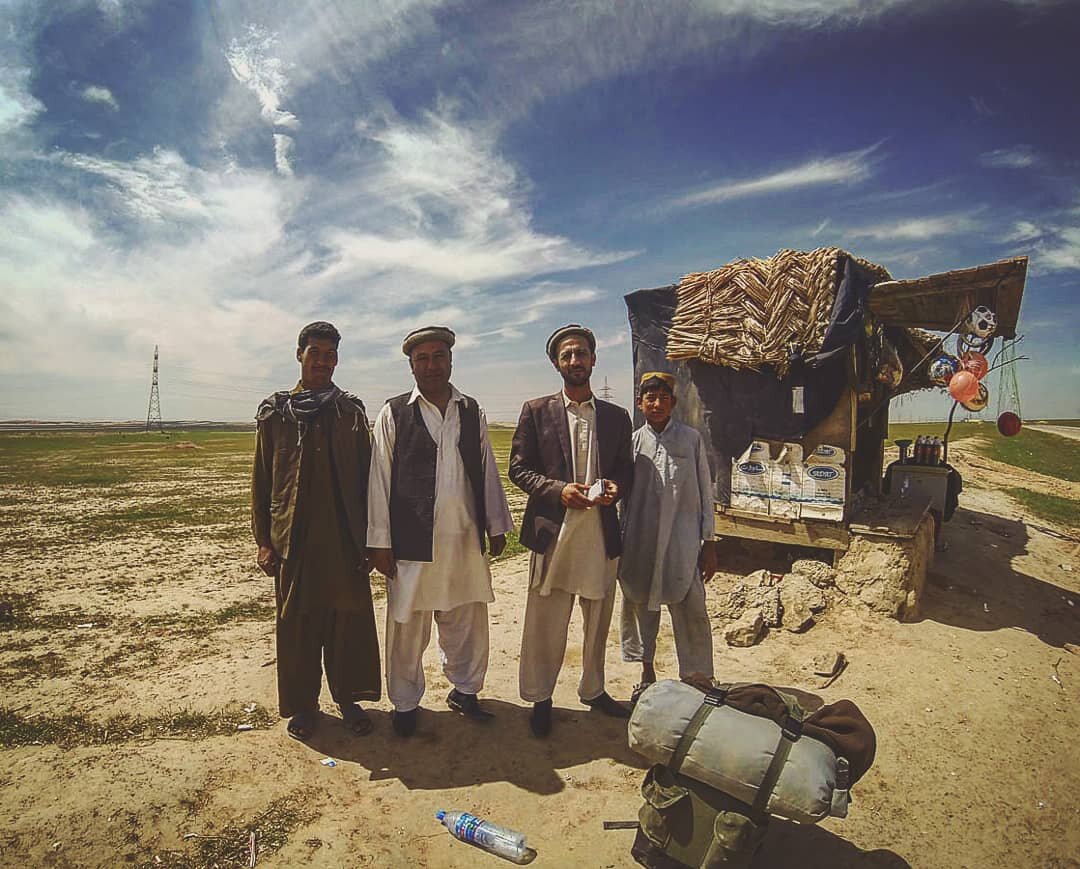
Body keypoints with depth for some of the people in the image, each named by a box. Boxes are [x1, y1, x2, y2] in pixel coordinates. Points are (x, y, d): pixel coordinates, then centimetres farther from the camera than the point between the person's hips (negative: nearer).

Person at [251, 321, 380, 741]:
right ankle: (302, 704, 26)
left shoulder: (351, 411, 5)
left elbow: (366, 477, 6)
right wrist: (263, 540, 1)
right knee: (297, 622, 9)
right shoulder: (275, 412, 4)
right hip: (294, 539, 0)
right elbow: (261, 481, 5)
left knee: (350, 619, 7)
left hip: (346, 537, 1)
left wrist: (369, 536, 3)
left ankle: (349, 696, 25)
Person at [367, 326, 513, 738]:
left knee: (467, 621, 15)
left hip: (465, 538, 3)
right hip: (413, 540, -3)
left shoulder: (472, 411, 9)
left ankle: (464, 690, 36)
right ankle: (405, 704, 28)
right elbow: (380, 477, -2)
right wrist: (380, 541, -4)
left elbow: (487, 470, 12)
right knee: (408, 627, 8)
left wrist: (496, 525, 12)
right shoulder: (394, 413, -1)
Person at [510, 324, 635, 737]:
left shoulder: (616, 417, 9)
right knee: (545, 623, 5)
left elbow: (626, 469, 13)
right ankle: (540, 698, 25)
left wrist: (616, 487, -10)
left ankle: (593, 689, 38)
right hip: (553, 531, -3)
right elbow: (518, 468, -1)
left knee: (598, 620, 17)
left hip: (601, 532, 3)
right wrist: (558, 490, -17)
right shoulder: (536, 411, 0)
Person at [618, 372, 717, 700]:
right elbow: (624, 495, 9)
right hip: (640, 541, 2)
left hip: (682, 541, -2)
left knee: (691, 613, -2)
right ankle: (647, 674, 33)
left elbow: (704, 492, 3)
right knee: (641, 606, 14)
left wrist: (709, 543, 0)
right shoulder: (632, 442, 4)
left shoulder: (691, 439, 1)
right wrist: (620, 543, 8)